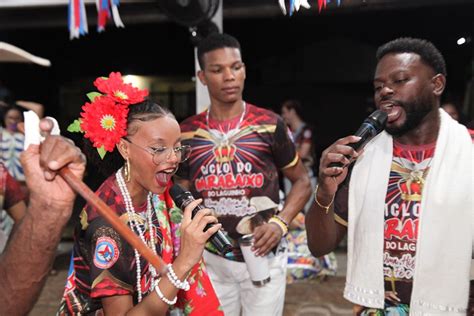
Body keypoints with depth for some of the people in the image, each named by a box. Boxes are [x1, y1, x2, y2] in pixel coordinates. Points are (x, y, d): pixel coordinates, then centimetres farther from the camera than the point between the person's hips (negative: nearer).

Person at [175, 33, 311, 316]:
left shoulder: (269, 124, -8)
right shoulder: (187, 132, -1)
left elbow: (302, 181, 0)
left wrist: (280, 223, -14)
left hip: (263, 255, -2)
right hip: (212, 257, 3)